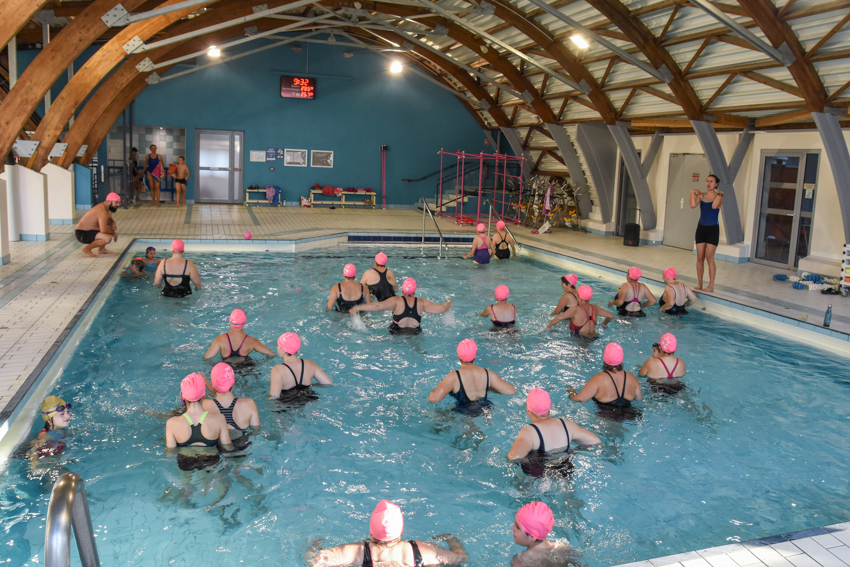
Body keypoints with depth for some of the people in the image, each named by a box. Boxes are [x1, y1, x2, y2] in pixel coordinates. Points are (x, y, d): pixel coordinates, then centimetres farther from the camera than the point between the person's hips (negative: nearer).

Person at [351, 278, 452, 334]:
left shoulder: (397, 301, -4)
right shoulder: (421, 303, 5)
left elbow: (378, 306, -14)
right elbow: (441, 308, 7)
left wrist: (357, 308, -9)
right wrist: (448, 303, 31)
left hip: (397, 334, -3)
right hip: (415, 333, 3)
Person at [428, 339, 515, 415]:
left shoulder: (454, 377, -19)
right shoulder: (487, 374, -6)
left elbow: (433, 398, -28)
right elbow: (511, 391, -2)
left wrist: (439, 387, -4)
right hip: (487, 412, 6)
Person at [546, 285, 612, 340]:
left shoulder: (576, 309, -9)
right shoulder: (594, 308, 9)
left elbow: (559, 318, -16)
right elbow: (611, 316, 19)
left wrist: (548, 326, -1)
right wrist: (604, 324, 37)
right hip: (594, 337, 7)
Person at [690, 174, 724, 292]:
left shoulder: (719, 196, -3)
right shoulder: (701, 195, 5)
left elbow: (714, 206, -25)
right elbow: (693, 205, -15)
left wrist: (719, 194, -14)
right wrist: (693, 193, -7)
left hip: (713, 229, -4)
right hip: (701, 228, 4)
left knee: (709, 258, -8)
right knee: (700, 258, 5)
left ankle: (711, 285, -2)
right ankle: (699, 284, 14)